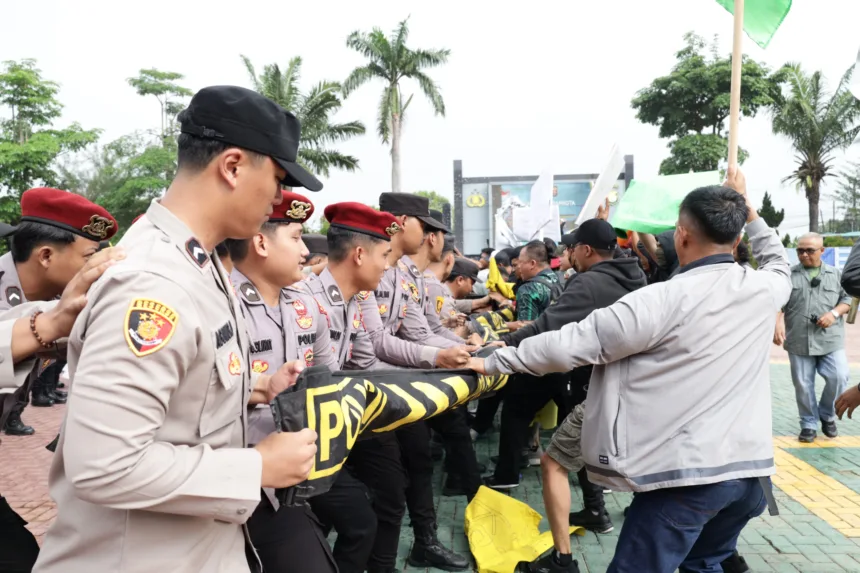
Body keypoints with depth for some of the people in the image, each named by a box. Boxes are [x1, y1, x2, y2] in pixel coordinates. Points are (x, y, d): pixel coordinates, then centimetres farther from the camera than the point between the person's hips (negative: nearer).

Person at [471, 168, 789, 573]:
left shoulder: (662, 300, -16)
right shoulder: (765, 289, 3)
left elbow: (570, 344, -15)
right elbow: (779, 263, 31)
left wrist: (492, 362, -5)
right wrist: (746, 209, 34)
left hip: (689, 472, -7)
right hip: (753, 468, 7)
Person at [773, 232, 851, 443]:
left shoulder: (835, 274, 11)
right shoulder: (789, 275, 6)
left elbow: (848, 299, 10)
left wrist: (834, 313, -9)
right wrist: (778, 324, -15)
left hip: (830, 340, 1)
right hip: (799, 341, 0)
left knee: (839, 377, -10)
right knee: (803, 384, 3)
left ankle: (827, 414, 17)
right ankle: (809, 424, 19)